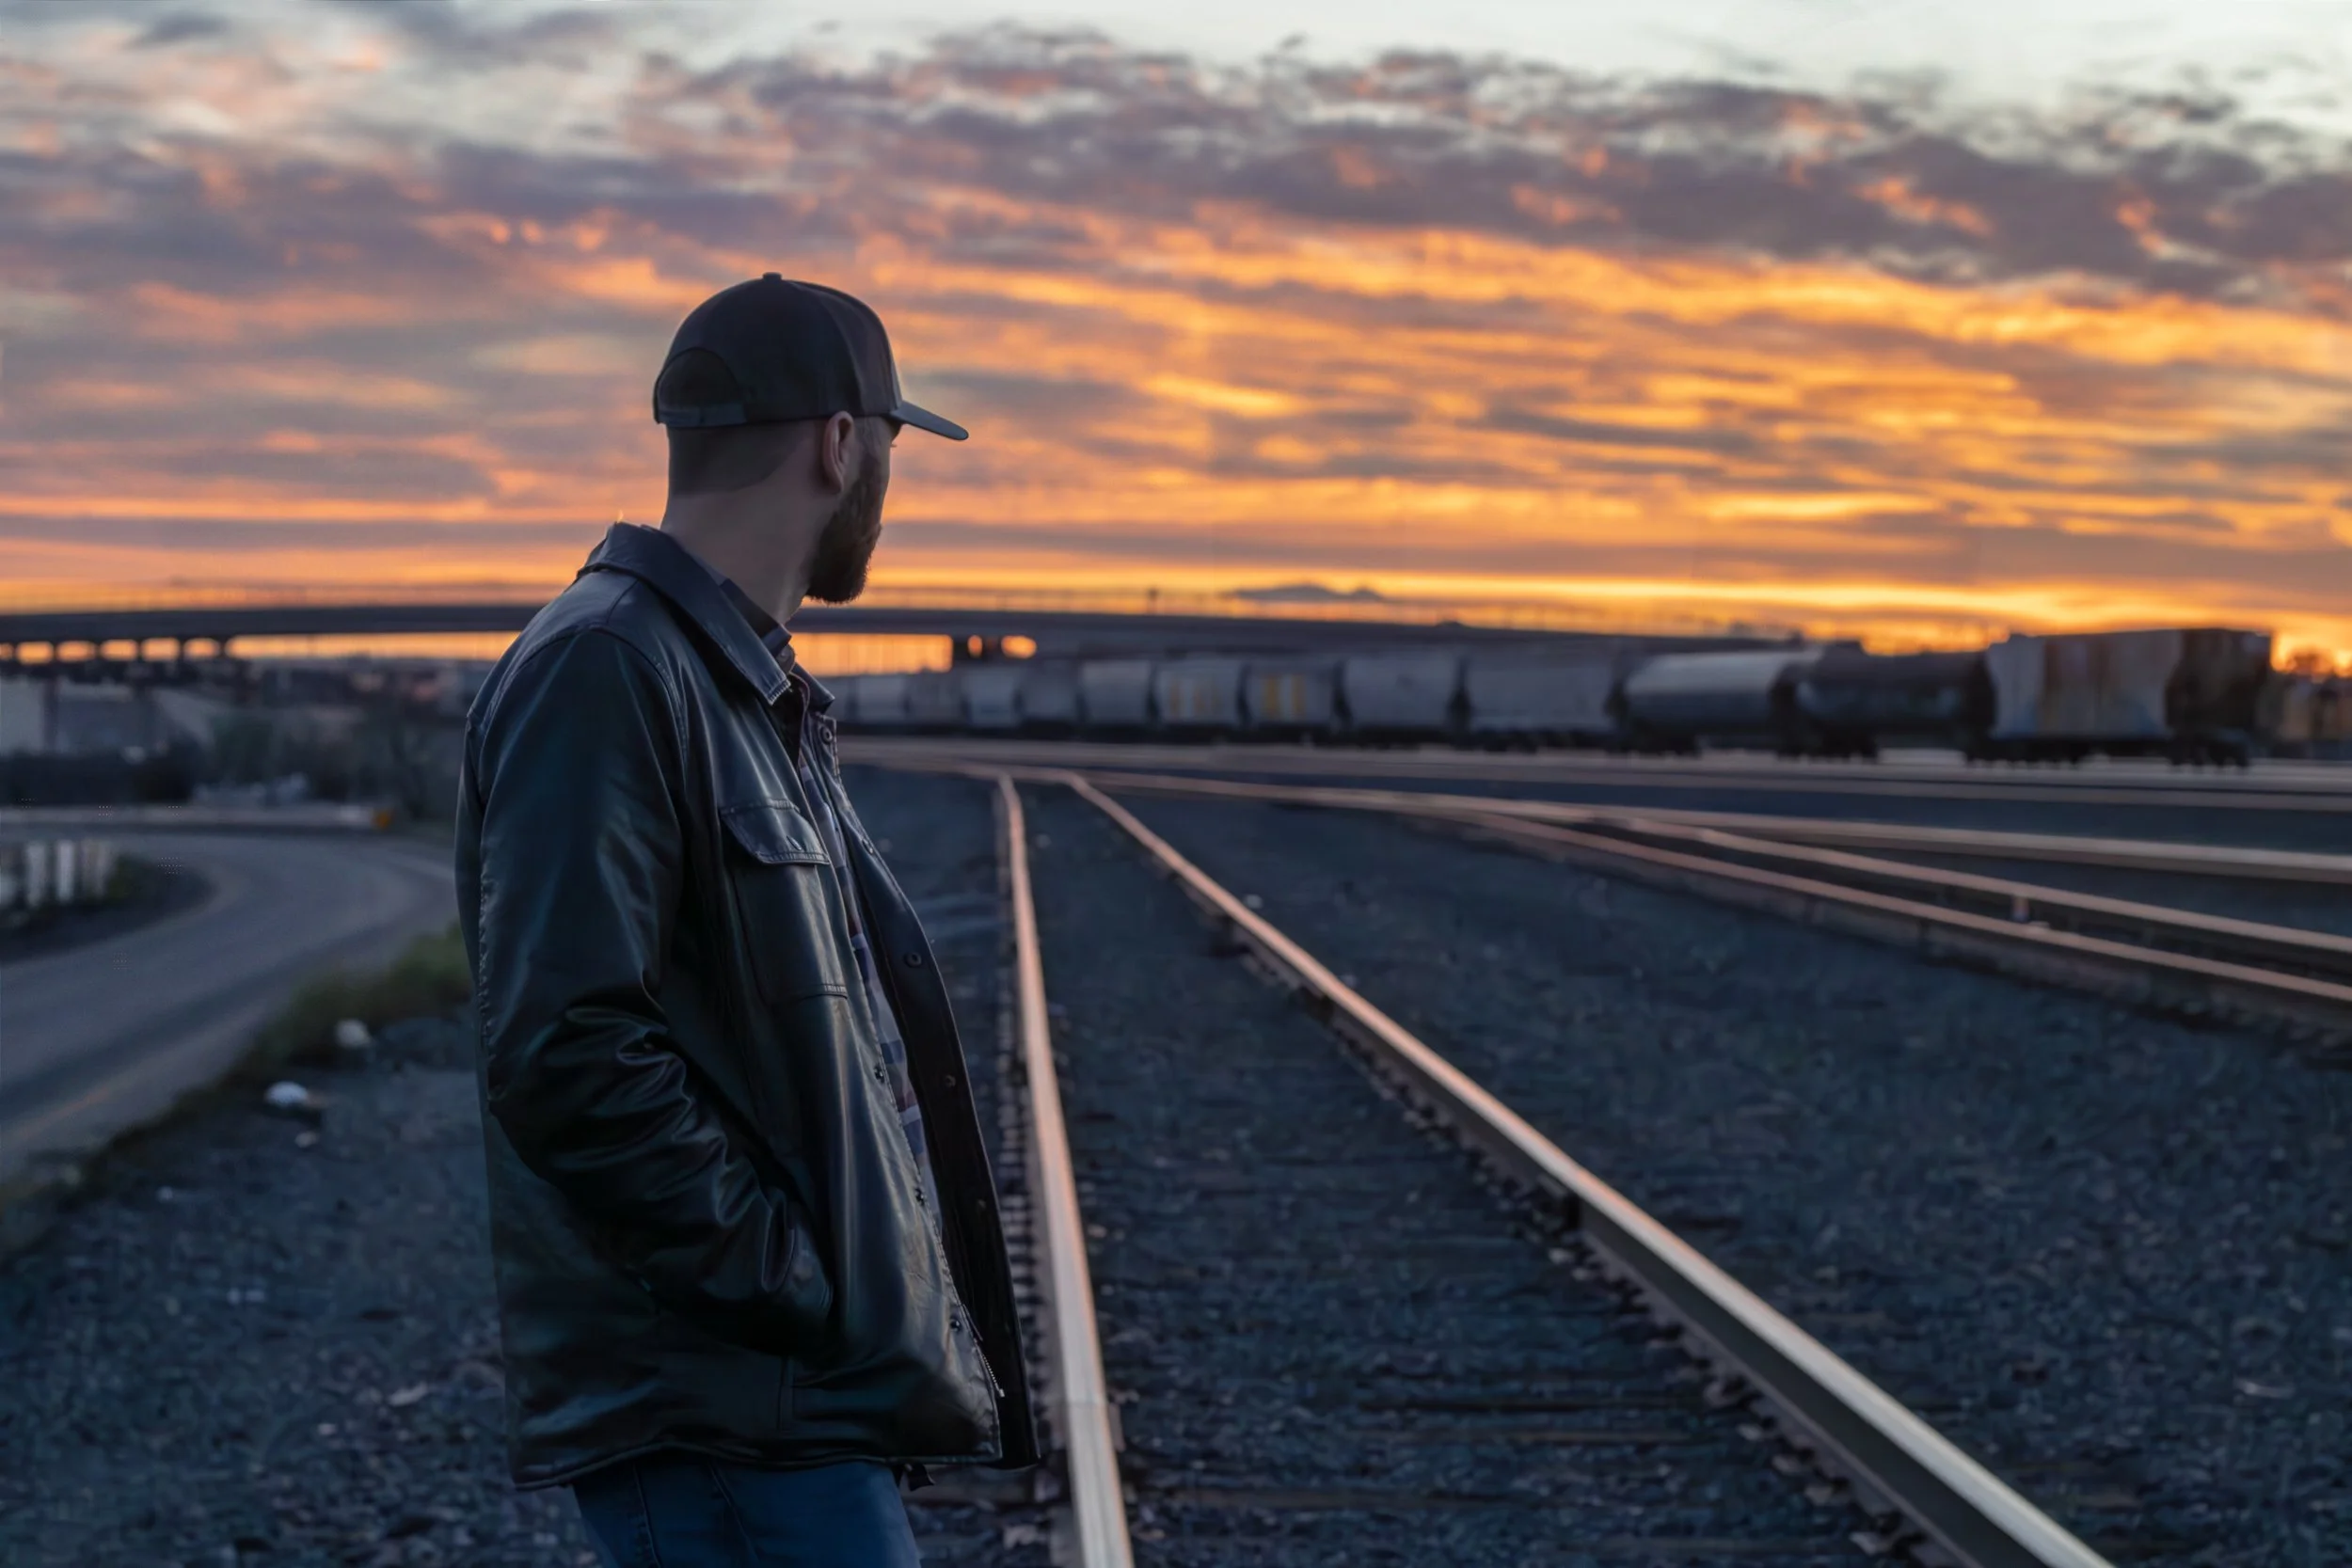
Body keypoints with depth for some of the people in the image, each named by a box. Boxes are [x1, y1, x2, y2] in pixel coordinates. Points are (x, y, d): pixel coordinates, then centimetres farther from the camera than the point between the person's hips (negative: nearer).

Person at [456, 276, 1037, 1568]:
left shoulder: (751, 688, 19)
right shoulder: (606, 671, -14)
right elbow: (563, 1054, -23)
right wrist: (795, 1290, -18)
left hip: (807, 1409, 10)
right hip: (724, 1420, -10)